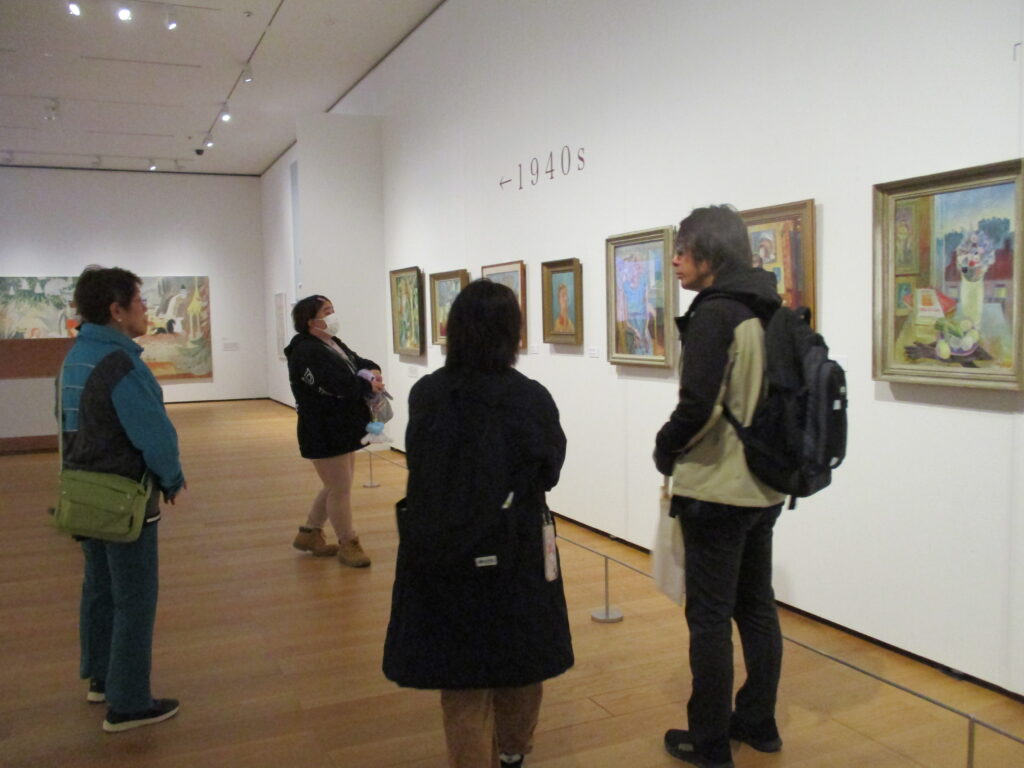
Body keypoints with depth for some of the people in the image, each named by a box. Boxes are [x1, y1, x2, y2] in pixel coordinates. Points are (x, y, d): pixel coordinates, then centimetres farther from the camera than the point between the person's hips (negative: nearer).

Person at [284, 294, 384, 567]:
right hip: (323, 432, -10)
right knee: (340, 489, 0)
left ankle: (308, 534, 34)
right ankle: (348, 545, 15)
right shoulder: (306, 352, -19)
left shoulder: (335, 345, 12)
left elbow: (361, 362, 14)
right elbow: (337, 385, -28)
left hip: (343, 429, 10)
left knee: (337, 486, 19)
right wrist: (369, 385, -13)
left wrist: (371, 372, -11)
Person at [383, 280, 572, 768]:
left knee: (460, 679, 14)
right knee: (519, 661, 24)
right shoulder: (530, 399, -15)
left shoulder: (424, 394, -10)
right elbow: (550, 471, -2)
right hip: (514, 553, 0)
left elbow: (419, 464, 1)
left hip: (439, 553, 1)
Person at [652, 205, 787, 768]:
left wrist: (665, 451, -6)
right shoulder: (765, 314, 7)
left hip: (716, 490, -8)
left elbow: (697, 404, -22)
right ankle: (758, 723, 32)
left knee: (709, 618, 4)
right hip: (763, 488, 8)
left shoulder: (714, 314, -17)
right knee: (757, 609, 18)